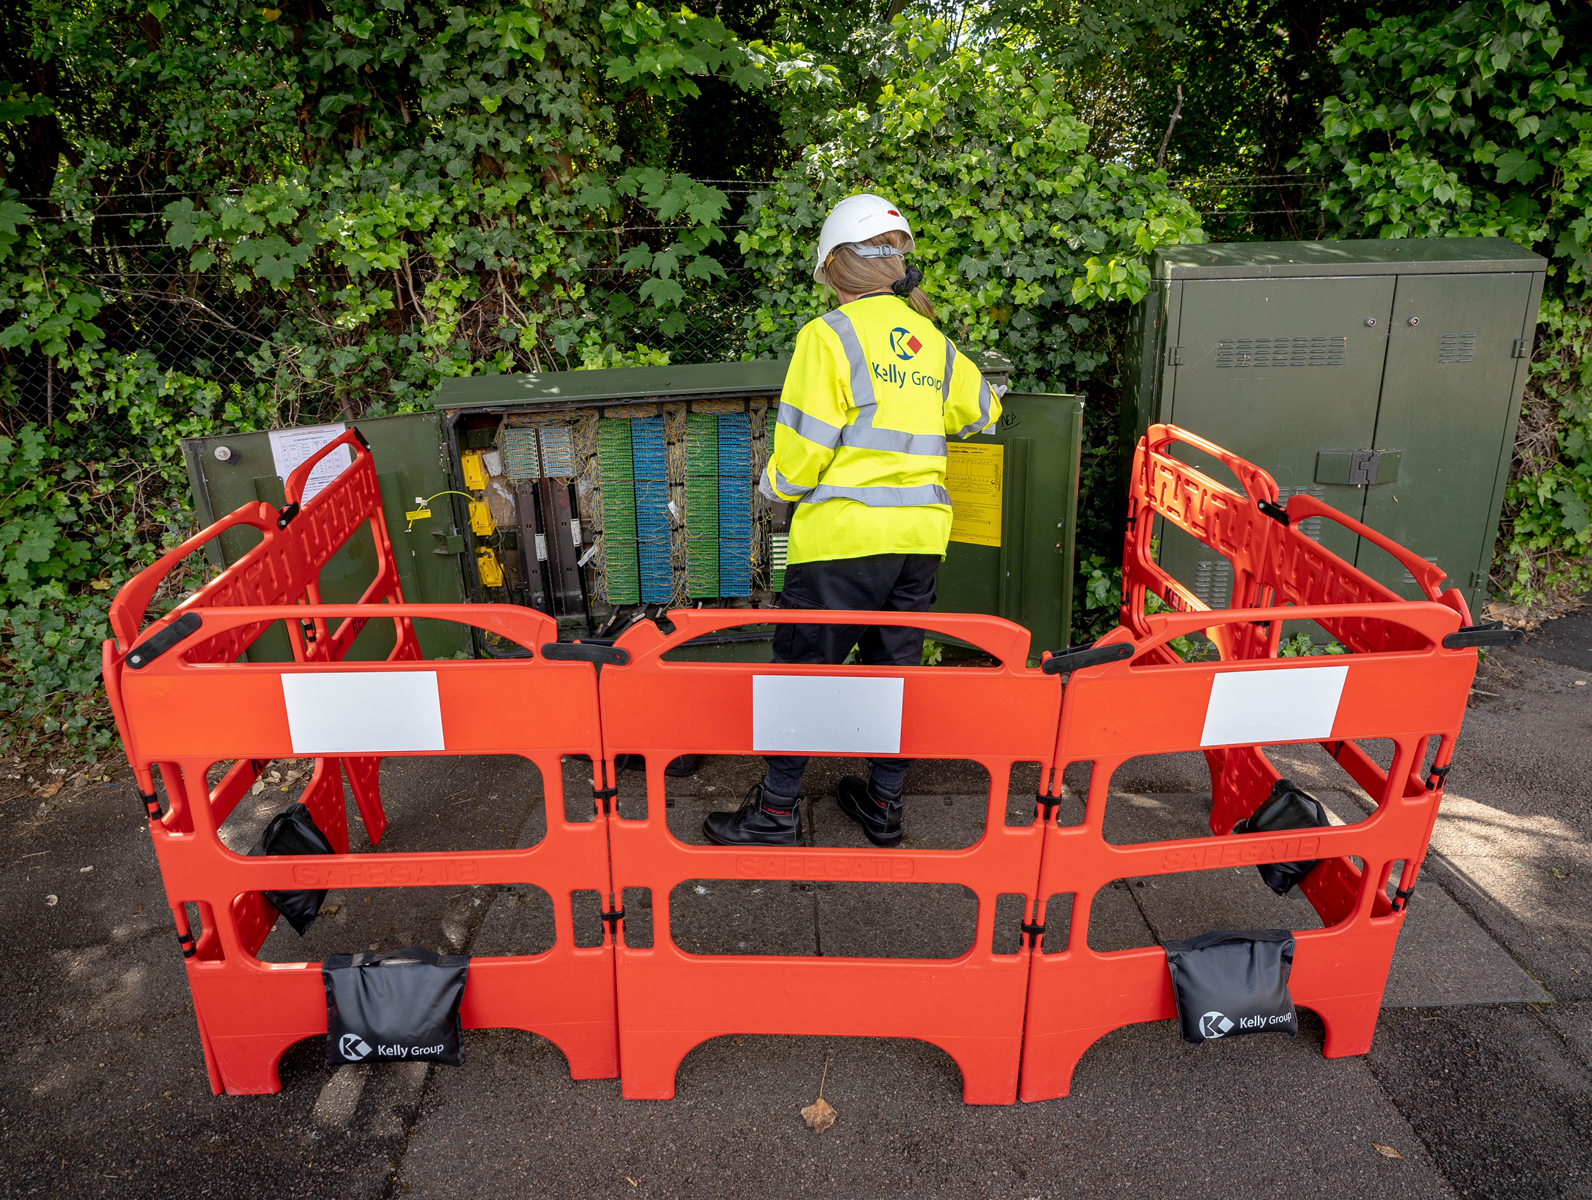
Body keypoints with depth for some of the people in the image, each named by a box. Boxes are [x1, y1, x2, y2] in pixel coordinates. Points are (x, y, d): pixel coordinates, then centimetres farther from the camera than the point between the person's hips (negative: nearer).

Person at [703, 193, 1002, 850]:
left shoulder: (830, 334, -8)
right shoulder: (933, 341, 11)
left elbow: (806, 443, -12)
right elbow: (980, 412, 28)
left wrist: (776, 485, 8)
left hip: (844, 533, -6)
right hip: (919, 533, 6)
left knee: (804, 668, 4)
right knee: (896, 666, 15)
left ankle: (777, 809, 14)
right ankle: (884, 802, 27)